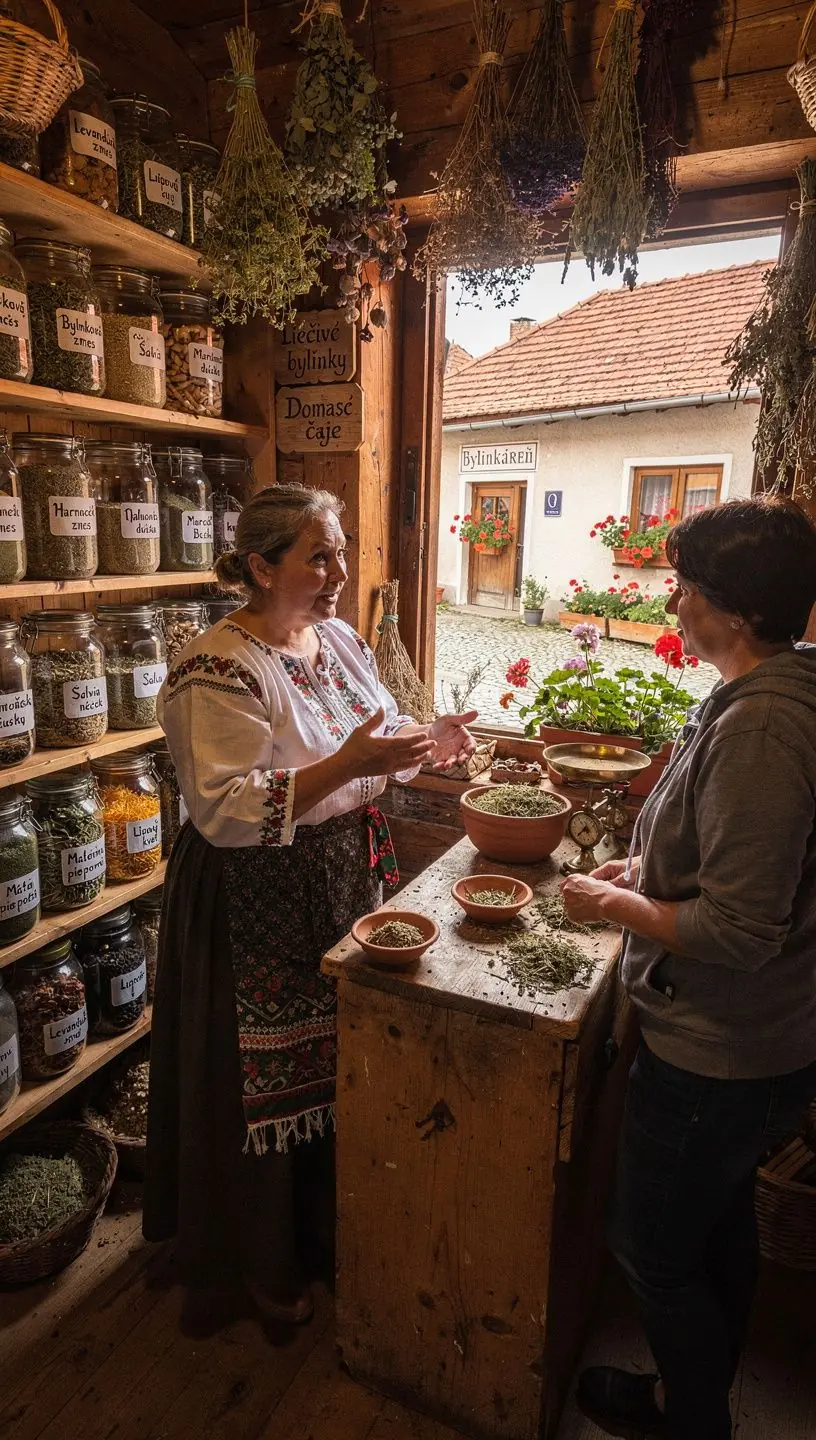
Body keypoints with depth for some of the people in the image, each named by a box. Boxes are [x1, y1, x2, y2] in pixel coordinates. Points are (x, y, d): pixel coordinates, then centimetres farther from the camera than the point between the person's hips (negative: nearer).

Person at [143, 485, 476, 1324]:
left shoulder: (339, 639, 4)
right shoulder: (218, 671, -21)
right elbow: (224, 811, -27)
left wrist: (425, 745, -6)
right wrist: (346, 765, -34)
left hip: (349, 879, 8)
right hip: (258, 905, -7)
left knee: (337, 1060, 21)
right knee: (268, 1079, 11)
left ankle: (325, 1215, 50)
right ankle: (261, 1262, 39)